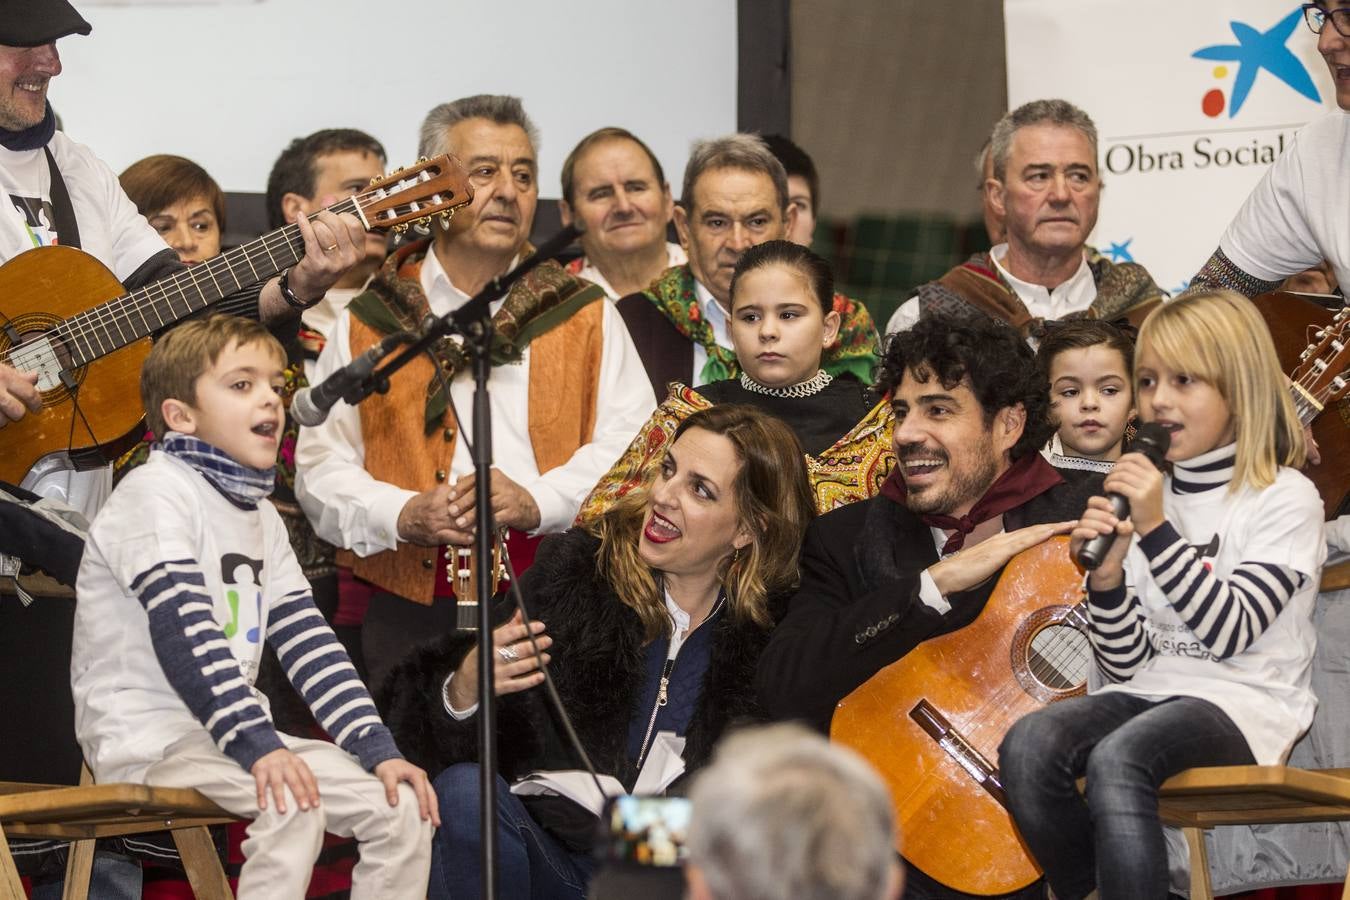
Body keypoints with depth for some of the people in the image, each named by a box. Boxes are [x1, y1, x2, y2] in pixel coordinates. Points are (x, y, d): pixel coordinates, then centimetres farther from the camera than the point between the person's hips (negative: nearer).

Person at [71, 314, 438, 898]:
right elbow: (185, 632, -22)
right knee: (293, 805, -33)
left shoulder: (262, 519, 17)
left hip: (236, 733, 9)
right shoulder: (157, 493, -10)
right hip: (146, 740, -9)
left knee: (403, 805, -5)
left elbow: (308, 642, 11)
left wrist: (379, 749, -1)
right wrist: (256, 744, -30)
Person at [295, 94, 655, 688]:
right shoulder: (368, 325, 13)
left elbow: (630, 447, 4)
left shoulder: (583, 315, 14)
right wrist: (403, 515, -10)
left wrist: (539, 501, -12)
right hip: (411, 611, 0)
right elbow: (321, 466, 8)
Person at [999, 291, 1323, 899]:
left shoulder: (1285, 498, -1)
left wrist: (1156, 530, -19)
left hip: (1244, 703, -6)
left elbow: (1230, 631, -13)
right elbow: (1128, 662, 12)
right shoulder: (1150, 497, 14)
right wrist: (1107, 576, -7)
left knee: (1115, 759, -35)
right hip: (1152, 691, 6)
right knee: (1028, 746, -24)